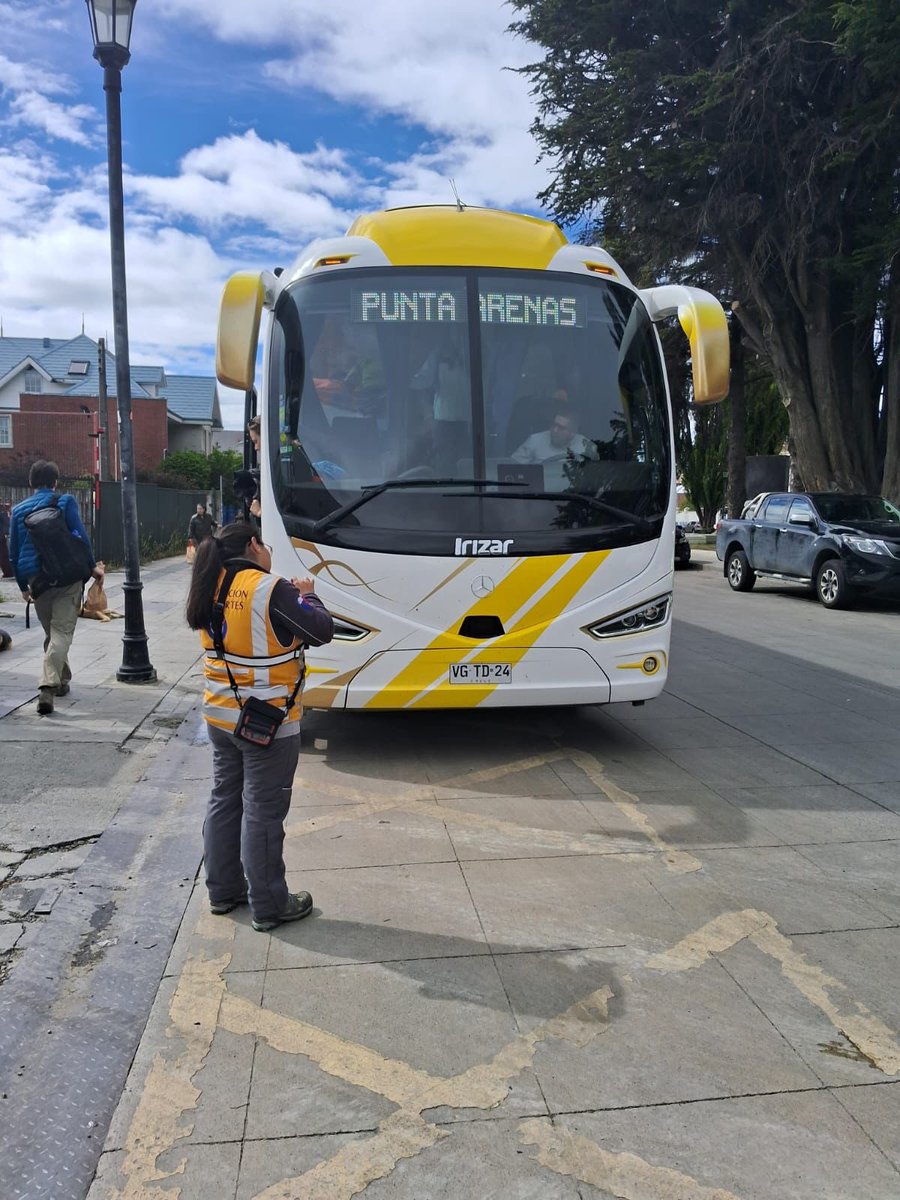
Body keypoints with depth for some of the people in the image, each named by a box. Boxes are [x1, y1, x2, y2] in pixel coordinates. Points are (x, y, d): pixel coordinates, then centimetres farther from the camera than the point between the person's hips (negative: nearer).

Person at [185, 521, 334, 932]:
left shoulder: (211, 591, 3)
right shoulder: (270, 590, -19)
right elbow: (321, 630, -16)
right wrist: (307, 596, 1)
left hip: (220, 717, 7)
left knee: (224, 800, 19)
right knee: (262, 812, 3)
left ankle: (223, 890, 33)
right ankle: (268, 906, 15)